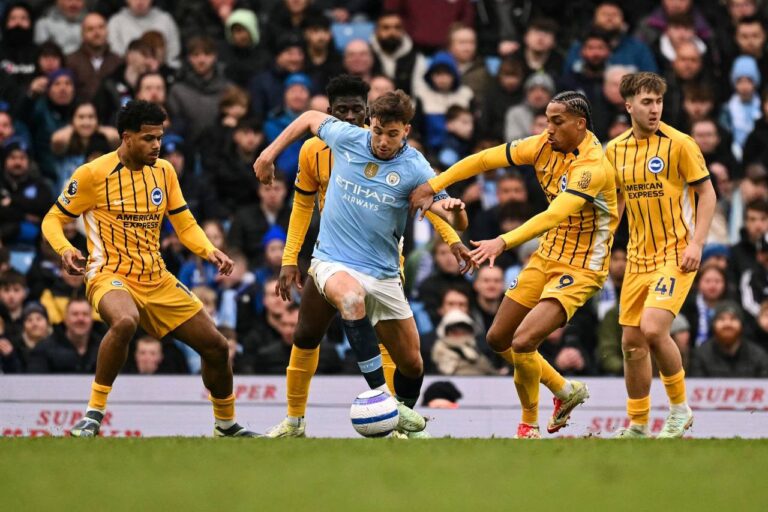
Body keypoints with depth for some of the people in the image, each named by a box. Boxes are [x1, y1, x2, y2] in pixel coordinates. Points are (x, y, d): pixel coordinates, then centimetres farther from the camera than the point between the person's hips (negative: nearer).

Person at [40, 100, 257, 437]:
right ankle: (93, 413, -28)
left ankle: (226, 424, 30)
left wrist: (210, 251, -5)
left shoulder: (163, 171, 7)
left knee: (216, 346, 6)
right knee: (124, 322, -41)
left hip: (157, 280, 6)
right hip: (111, 276, -6)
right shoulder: (93, 174, -8)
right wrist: (65, 250, -22)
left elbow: (185, 225, 14)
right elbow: (53, 219, -1)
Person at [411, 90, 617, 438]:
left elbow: (555, 215, -38)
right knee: (498, 339, 11)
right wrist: (432, 186, -9)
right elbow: (484, 160, 0)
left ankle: (529, 424, 4)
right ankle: (565, 390, 30)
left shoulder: (592, 166, -26)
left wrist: (504, 242, -48)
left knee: (523, 342, -21)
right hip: (547, 256, 8)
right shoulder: (545, 146, -3)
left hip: (580, 268, -8)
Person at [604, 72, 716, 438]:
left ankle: (680, 408, -2)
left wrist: (696, 243, -15)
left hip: (676, 254, -6)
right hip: (638, 257, 6)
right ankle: (637, 425, 19)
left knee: (653, 329, -22)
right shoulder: (616, 150, 7)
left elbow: (707, 194, -5)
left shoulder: (679, 144, -9)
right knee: (631, 342, 5)